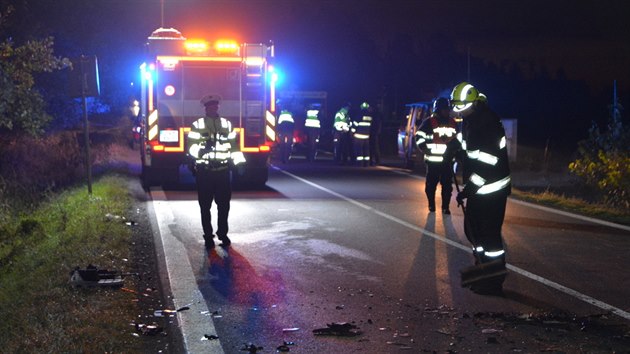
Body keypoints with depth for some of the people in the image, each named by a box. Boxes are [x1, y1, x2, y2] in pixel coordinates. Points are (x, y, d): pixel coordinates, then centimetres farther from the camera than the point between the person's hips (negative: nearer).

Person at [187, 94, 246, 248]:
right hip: (204, 172, -2)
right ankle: (208, 236, 13)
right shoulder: (197, 125, 1)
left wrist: (239, 163, 3)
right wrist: (200, 149, -25)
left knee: (224, 204, 4)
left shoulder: (227, 124, 10)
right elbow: (192, 146, -5)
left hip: (223, 171, 2)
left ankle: (223, 233, 19)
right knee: (205, 205, 3)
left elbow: (233, 145, 11)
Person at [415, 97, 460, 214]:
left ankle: (445, 207, 8)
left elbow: (457, 138, 24)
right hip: (433, 160, -4)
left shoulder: (453, 123, 12)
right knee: (431, 184, 3)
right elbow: (419, 137, -6)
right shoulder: (429, 122, -6)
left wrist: (455, 149, 12)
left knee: (447, 185, 2)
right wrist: (426, 150, -11)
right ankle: (431, 204, 18)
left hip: (447, 160, 4)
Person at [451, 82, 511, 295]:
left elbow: (488, 163, -26)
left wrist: (468, 189, -24)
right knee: (472, 229, 18)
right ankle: (483, 268, 33)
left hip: (492, 191, -10)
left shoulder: (488, 126, -22)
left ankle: (494, 279, 3)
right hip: (477, 189, 10)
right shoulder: (470, 122, 10)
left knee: (490, 233, -6)